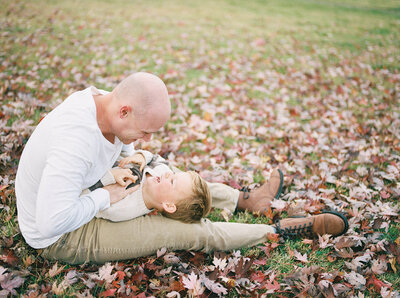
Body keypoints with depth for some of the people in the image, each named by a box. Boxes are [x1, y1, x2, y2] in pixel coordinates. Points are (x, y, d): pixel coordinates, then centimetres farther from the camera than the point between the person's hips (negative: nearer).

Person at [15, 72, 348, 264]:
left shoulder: (102, 100, -11)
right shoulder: (76, 140, -39)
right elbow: (52, 223, -40)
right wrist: (106, 196, -27)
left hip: (81, 196, 9)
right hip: (62, 239, -8)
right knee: (192, 231, -13)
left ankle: (247, 199, 32)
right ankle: (282, 229, -1)